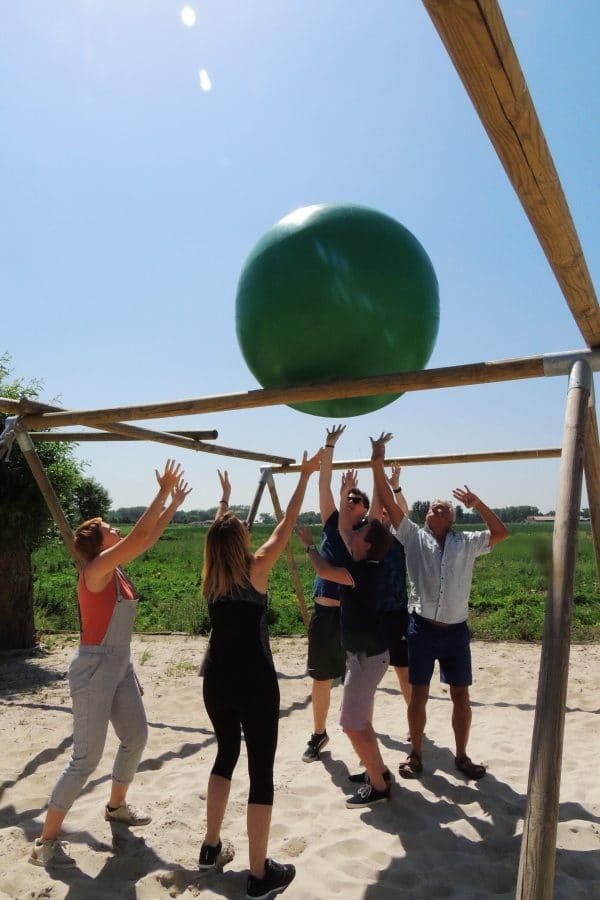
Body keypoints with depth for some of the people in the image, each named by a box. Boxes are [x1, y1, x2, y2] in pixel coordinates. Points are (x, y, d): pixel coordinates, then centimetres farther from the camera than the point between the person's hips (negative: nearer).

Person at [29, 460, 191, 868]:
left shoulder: (116, 568, 5)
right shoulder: (97, 569, -19)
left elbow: (149, 538, 10)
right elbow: (140, 534, -27)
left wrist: (174, 503, 6)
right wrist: (163, 491, -23)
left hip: (121, 666, 9)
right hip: (94, 669, -9)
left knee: (136, 736, 18)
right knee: (87, 757, -3)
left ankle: (117, 805, 39)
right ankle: (47, 841, 11)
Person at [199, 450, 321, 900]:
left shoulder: (210, 577, 3)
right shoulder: (256, 569, -11)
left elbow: (219, 531, 19)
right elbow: (287, 524, -8)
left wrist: (225, 495, 34)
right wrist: (305, 476, -2)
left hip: (216, 681, 6)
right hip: (255, 684, -6)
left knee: (226, 754, 25)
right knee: (262, 770, 5)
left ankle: (211, 848, 34)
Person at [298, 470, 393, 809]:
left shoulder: (367, 571, -24)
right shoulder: (365, 564, 3)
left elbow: (324, 570, -30)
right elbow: (343, 529, 14)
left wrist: (309, 545, -13)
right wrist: (345, 497, 13)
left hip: (368, 655, -10)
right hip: (364, 652, 10)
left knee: (353, 723, -3)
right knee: (360, 719, 21)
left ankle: (379, 786, 8)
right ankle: (378, 771, 33)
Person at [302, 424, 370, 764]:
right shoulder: (333, 523, 7)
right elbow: (324, 485, 3)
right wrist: (330, 446, 0)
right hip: (324, 613, 2)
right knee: (321, 680, 12)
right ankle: (319, 735, 30)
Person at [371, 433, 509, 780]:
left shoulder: (467, 542, 8)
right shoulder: (414, 536, 3)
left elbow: (501, 532, 1)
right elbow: (389, 502, -5)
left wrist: (477, 503, -3)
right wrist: (378, 464, -12)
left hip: (456, 630, 2)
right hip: (423, 628, -1)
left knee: (461, 694, 9)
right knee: (419, 694, 8)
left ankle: (462, 755, 27)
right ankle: (415, 755, 23)